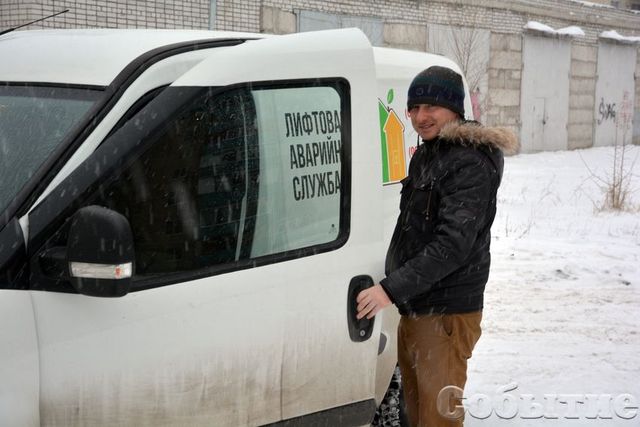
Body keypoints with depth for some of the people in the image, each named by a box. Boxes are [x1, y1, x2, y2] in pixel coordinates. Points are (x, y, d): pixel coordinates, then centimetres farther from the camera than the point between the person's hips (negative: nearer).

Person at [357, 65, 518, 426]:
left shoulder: (471, 164, -15)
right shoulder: (425, 155, 15)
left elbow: (454, 243, -25)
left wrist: (392, 288, -29)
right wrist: (395, 290, 12)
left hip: (446, 314, -9)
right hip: (413, 308, 9)